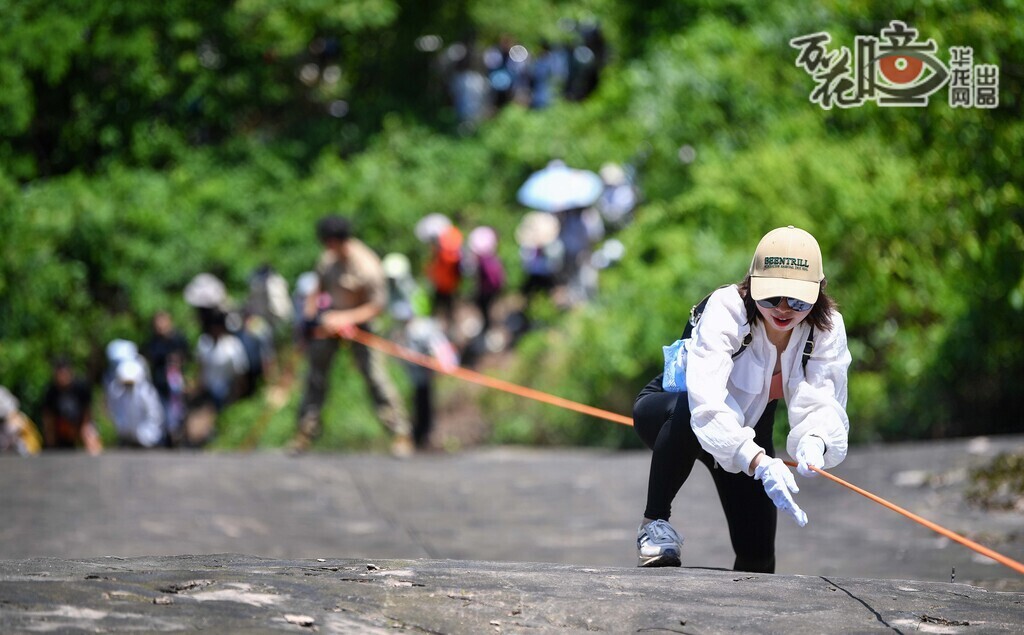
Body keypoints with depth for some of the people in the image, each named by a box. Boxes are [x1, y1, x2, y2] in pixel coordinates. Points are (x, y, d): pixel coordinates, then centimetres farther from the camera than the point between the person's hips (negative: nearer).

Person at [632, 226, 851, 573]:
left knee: (758, 556, -4)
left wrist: (815, 441, -57)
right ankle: (655, 522, -22)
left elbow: (821, 403, -32)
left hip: (749, 432, 4)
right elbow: (705, 401, -48)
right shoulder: (725, 310, -35)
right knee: (687, 415, -42)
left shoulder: (828, 329, -20)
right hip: (665, 410, -4)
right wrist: (759, 462, -62)